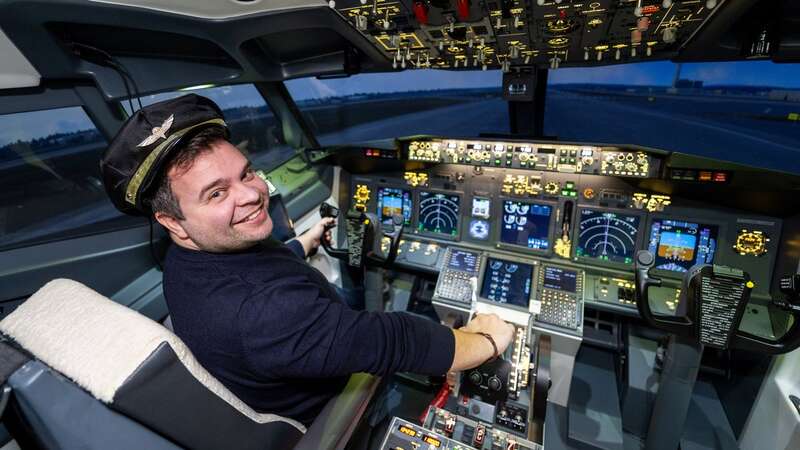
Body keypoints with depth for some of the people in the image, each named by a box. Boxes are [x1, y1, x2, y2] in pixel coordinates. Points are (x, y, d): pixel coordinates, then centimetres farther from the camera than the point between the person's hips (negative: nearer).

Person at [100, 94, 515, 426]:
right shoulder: (262, 310, -45)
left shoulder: (186, 259, -12)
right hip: (320, 421, -7)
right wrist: (487, 341, -26)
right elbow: (396, 344, -42)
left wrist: (306, 241, 20)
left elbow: (269, 265, 6)